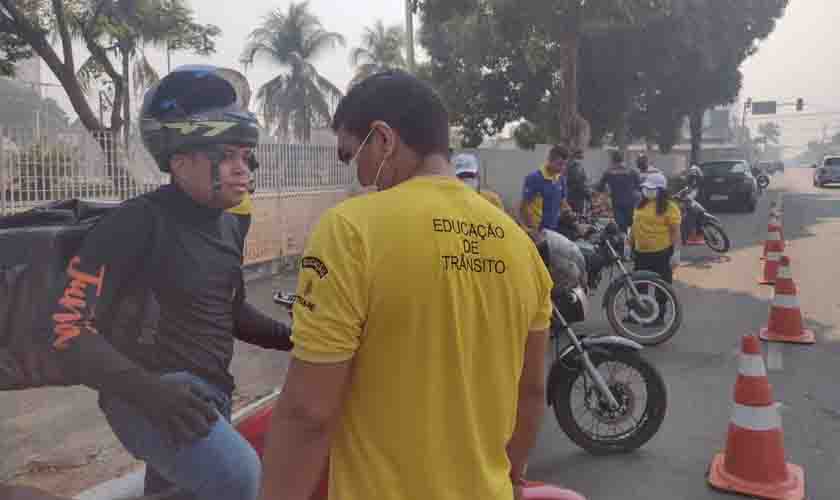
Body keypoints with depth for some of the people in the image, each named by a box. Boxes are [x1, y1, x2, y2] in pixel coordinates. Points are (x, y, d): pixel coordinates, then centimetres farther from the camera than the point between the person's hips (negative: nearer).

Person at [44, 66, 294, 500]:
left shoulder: (228, 226, 10)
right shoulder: (136, 223, -16)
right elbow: (70, 329, -19)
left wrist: (293, 338, 4)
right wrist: (148, 388, -33)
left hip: (210, 395, 8)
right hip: (153, 396, -8)